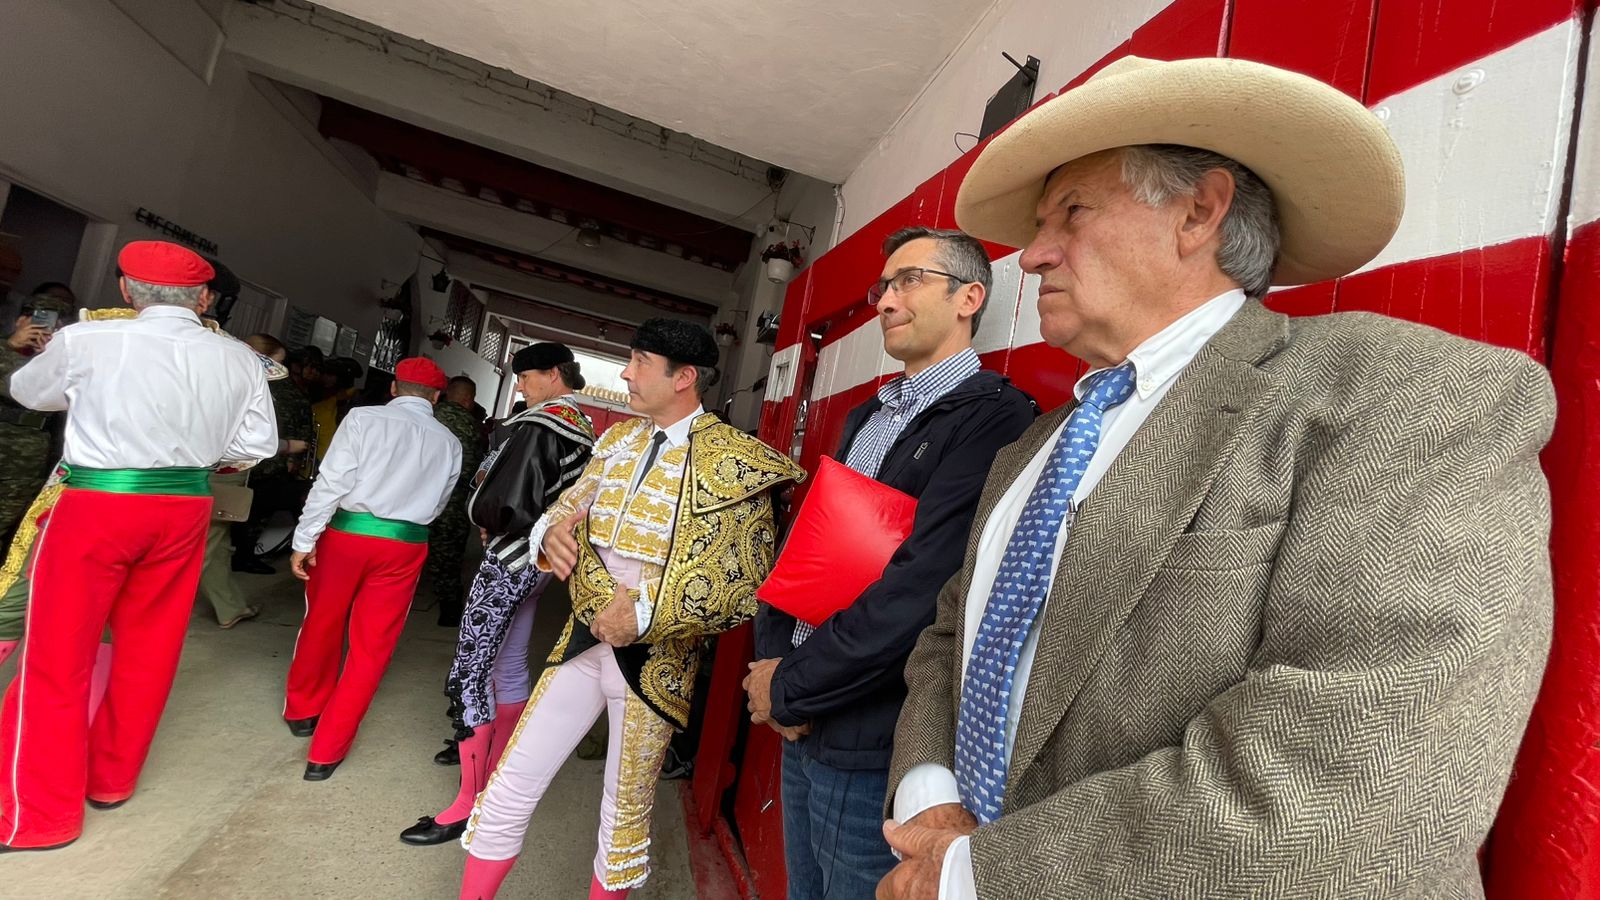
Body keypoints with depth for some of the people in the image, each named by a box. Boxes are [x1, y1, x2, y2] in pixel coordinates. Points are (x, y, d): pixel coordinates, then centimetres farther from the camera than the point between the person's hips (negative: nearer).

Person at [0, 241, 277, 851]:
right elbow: (259, 445, 2)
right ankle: (111, 781, 33)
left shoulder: (87, 341, -7)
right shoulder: (239, 360, -1)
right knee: (148, 650, 16)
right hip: (184, 507, 3)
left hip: (97, 504, -3)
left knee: (57, 656, 10)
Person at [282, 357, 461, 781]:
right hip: (405, 544, 0)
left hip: (346, 532, 0)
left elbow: (332, 482, -9)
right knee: (371, 647, 10)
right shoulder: (449, 443, 5)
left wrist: (305, 539, -6)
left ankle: (303, 711, 45)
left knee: (322, 626, 22)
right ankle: (326, 751, 17)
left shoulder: (365, 418, -3)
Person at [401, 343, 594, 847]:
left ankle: (469, 804, 3)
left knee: (470, 674, -3)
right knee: (509, 667, 20)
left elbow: (500, 504, -25)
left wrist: (484, 517, -3)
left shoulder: (537, 426, -19)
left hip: (511, 558, -9)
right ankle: (495, 765, 37)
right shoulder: (584, 430, 7)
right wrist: (503, 518, 9)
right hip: (541, 557, 9)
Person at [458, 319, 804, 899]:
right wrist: (552, 531, -14)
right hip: (585, 639, 5)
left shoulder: (734, 463, -15)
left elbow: (744, 586, -18)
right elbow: (570, 506, 10)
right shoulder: (618, 438, 6)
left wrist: (644, 616, -23)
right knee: (509, 791, 11)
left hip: (655, 659, -5)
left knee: (625, 814, 16)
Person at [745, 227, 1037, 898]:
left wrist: (790, 688, -15)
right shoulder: (865, 417, 11)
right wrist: (773, 660, -5)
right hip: (803, 730, 8)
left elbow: (920, 592, -25)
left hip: (877, 749, -7)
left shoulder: (993, 419, -17)